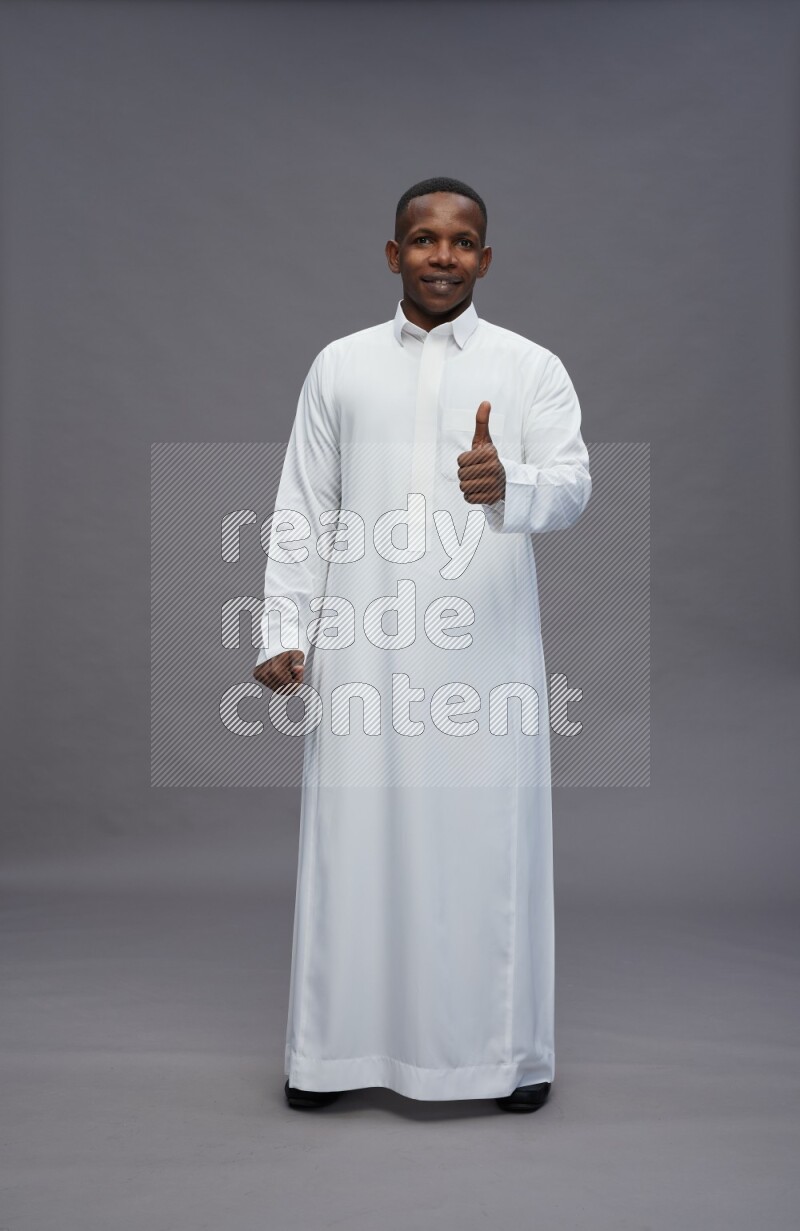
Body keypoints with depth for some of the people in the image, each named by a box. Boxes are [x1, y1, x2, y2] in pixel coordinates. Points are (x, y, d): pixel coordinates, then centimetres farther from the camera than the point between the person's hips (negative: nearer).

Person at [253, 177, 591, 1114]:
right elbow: (303, 511, 8)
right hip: (364, 649, 1)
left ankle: (508, 1048, 20)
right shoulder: (340, 366, 10)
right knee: (354, 842, 4)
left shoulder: (532, 368, 5)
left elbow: (572, 487, -11)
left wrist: (509, 486, -33)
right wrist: (283, 632, 0)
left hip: (487, 650, -1)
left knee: (491, 843, 4)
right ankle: (337, 1044, 20)